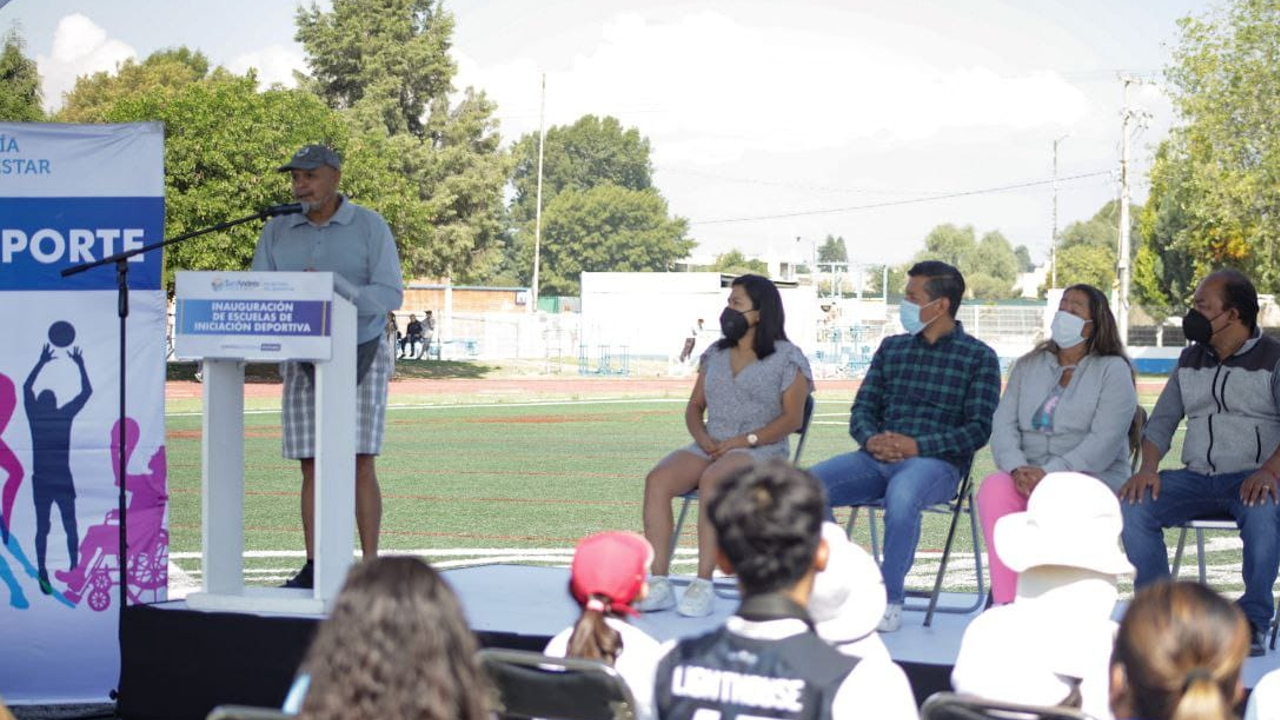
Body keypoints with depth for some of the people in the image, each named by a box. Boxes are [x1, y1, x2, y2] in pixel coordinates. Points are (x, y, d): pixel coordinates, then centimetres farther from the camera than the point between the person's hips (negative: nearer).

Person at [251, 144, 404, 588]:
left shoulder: (370, 227, -5)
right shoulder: (277, 232, 4)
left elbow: (390, 294, -12)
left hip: (360, 358, -3)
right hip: (303, 363, 3)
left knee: (360, 465, -7)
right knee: (312, 467, 2)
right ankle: (313, 569, 6)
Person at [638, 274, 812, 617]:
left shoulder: (787, 358, 2)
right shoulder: (716, 354, 20)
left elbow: (792, 418, -5)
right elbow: (694, 406, 20)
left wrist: (743, 441, -16)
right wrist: (703, 437, -3)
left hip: (760, 452, -5)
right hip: (710, 449, 6)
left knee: (712, 479, -39)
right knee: (657, 479, -26)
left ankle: (704, 585, -40)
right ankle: (659, 582, -31)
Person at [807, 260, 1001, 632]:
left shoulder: (978, 357, 4)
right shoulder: (891, 348, 20)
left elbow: (979, 429, -5)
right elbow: (862, 409, 16)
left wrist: (917, 446, -18)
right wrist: (871, 440, -9)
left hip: (937, 463, -5)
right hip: (878, 459, 5)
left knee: (901, 494, -40)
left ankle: (890, 597, -24)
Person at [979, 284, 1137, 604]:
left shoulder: (1113, 371, 4)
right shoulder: (1028, 366, 20)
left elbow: (1104, 441, -9)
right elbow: (1004, 425, 9)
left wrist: (1050, 473, -20)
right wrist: (1018, 468, -13)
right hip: (1029, 478, 4)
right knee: (993, 487, -30)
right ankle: (1004, 605, -36)